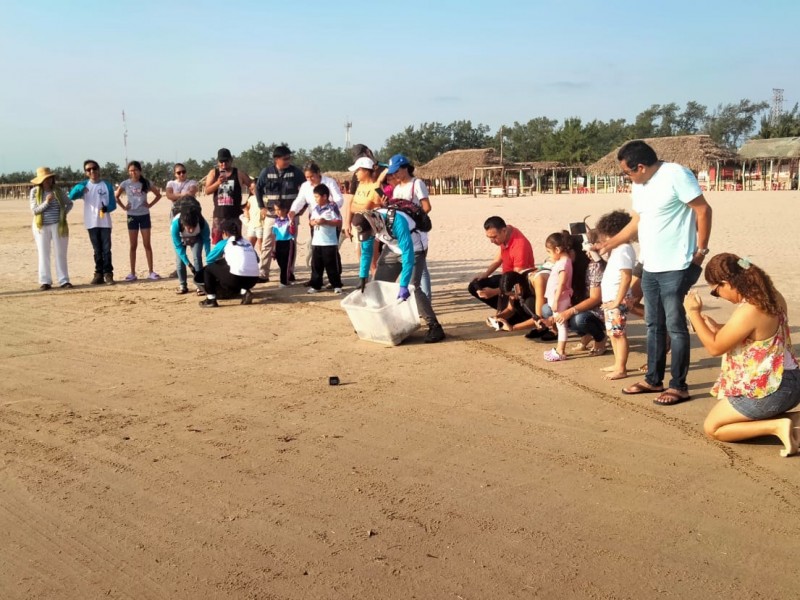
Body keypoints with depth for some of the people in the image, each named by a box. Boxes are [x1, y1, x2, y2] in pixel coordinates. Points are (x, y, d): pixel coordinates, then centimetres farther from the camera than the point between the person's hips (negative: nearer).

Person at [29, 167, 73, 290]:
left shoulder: (57, 190, 3)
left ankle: (63, 281, 6)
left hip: (58, 226, 1)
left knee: (60, 253, 2)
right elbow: (34, 210, -7)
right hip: (42, 227, -1)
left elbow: (69, 203, 16)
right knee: (43, 254, 2)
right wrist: (46, 202, -18)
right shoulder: (35, 191, -2)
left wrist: (64, 214, 2)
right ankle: (45, 281, 7)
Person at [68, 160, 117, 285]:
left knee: (106, 249, -3)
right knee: (97, 250, 7)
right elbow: (71, 196, -8)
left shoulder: (107, 185, 2)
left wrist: (106, 208, -23)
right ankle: (99, 273, 10)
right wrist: (79, 188, -27)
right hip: (91, 223, 1)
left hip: (105, 222, -1)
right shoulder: (84, 185, 6)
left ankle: (108, 273, 0)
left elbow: (113, 204, 0)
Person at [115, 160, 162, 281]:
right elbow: (116, 196, 9)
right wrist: (123, 207, -1)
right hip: (132, 216, 0)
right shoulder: (125, 184, -1)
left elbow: (158, 195, 8)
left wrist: (150, 204, -3)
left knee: (147, 244, 1)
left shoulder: (146, 183, -1)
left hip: (144, 215, 0)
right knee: (133, 245, 4)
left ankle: (151, 272, 5)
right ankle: (132, 273, 8)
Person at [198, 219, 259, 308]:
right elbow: (257, 259, 27)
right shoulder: (247, 242, 21)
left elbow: (209, 259, 16)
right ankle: (244, 292, 14)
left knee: (208, 269, 17)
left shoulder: (224, 243, 10)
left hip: (236, 278, -5)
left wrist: (220, 260, 37)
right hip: (253, 279, 5)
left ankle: (211, 300, 12)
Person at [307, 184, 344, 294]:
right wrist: (312, 222, -6)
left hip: (330, 243, -6)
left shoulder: (332, 207, -8)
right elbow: (310, 220, 17)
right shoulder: (315, 208, 10)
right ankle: (315, 285, 17)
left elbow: (339, 222, -12)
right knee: (316, 265, 9)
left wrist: (326, 222, -20)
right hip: (316, 242, 6)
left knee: (332, 265, 0)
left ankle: (337, 285, 9)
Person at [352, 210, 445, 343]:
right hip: (392, 250, 7)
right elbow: (366, 251, -2)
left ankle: (435, 327, -20)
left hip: (413, 250, -7)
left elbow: (407, 253, -40)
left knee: (411, 288, -22)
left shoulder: (397, 221, -38)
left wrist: (403, 285, -43)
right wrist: (363, 277, -4)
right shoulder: (367, 225, -17)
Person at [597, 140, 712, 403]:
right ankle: (653, 379, 25)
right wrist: (608, 244, 22)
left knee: (675, 327, -3)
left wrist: (701, 250, -14)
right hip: (650, 268, 9)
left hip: (676, 268, -9)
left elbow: (703, 210, -15)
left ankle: (679, 386, 6)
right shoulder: (639, 186, 12)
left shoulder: (676, 175, -15)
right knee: (653, 325, 15)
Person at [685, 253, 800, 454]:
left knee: (712, 427, 7)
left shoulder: (748, 311, -26)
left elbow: (715, 347, -14)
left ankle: (777, 426, -8)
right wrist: (717, 328, 11)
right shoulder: (772, 297, 1)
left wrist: (694, 313, -10)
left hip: (768, 390, -9)